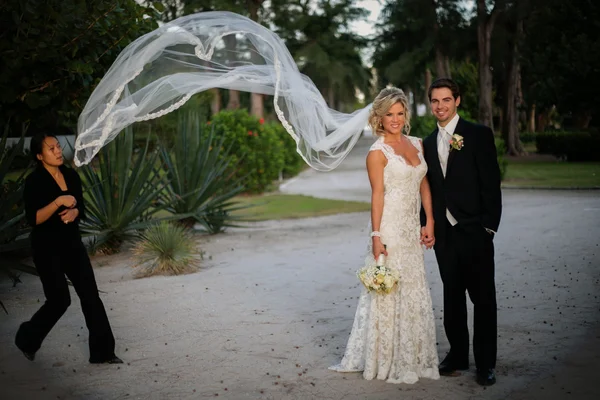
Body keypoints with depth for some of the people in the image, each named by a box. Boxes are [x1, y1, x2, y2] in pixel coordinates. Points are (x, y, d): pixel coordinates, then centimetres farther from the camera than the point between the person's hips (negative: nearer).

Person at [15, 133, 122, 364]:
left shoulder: (71, 176, 4)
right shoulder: (34, 181, -13)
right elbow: (33, 219, -20)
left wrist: (74, 212, -10)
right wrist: (59, 201, -29)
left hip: (72, 243, 6)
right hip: (47, 248, -6)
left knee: (90, 296, 0)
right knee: (59, 300, -2)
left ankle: (102, 352, 6)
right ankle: (27, 339, 25)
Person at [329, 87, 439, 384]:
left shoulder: (417, 144, 10)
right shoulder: (378, 153, -8)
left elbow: (424, 185, 12)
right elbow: (377, 195, -12)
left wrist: (429, 221, 5)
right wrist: (376, 235, -16)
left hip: (412, 229, 7)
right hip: (390, 228, -6)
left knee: (414, 291, 11)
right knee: (388, 291, 1)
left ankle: (412, 357, 24)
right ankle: (387, 360, 13)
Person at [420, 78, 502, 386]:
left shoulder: (478, 134, -4)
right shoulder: (428, 142, 12)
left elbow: (491, 183, -8)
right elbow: (429, 188, 14)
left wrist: (489, 225, -12)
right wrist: (426, 224, 4)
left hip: (474, 230, -5)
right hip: (444, 232, 5)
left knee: (483, 297, 2)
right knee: (452, 296, 12)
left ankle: (485, 363, 11)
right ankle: (458, 355, 23)